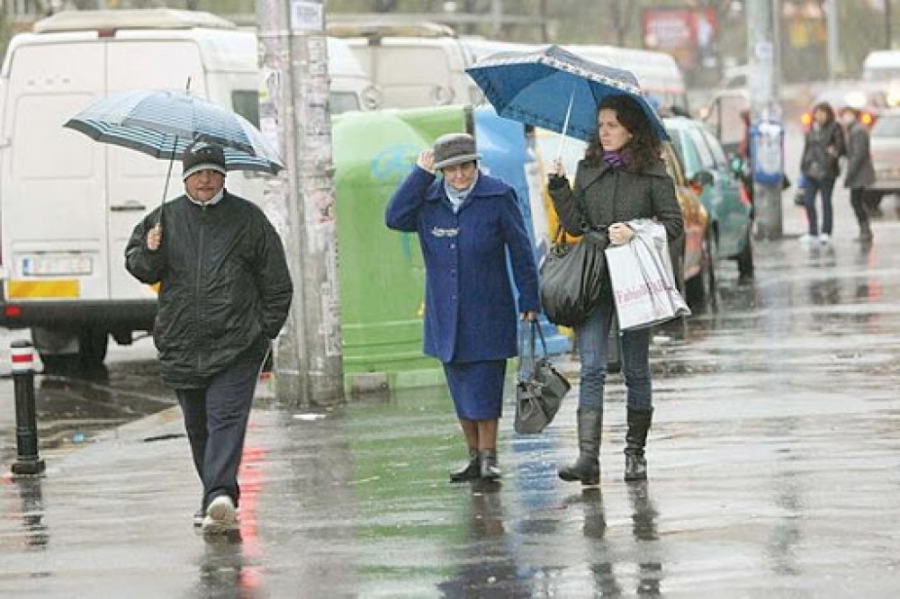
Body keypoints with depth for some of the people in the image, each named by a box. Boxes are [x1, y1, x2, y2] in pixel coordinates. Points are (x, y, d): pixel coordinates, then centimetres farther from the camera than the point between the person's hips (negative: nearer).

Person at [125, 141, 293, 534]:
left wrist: (267, 329, 2)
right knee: (198, 427, 9)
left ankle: (219, 497, -27)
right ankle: (219, 501, 21)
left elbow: (276, 282, 9)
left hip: (236, 345, -3)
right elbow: (136, 265, 17)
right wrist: (149, 254, -6)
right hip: (181, 346, 3)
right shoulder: (165, 218, 10)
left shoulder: (248, 219, 5)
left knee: (226, 419, -15)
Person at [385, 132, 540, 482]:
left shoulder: (497, 197, -5)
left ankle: (488, 455, 2)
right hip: (445, 316, 4)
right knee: (460, 387, 8)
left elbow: (520, 250, -2)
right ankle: (474, 455, 16)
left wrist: (529, 300, -4)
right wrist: (421, 175, -12)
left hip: (487, 314, -4)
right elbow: (394, 218, -12)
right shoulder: (427, 200, 5)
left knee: (484, 385, -5)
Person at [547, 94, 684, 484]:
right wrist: (558, 187, -5)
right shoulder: (587, 170, 10)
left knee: (635, 370, 7)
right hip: (592, 278, 2)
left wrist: (635, 233, -17)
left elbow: (674, 224, -3)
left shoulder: (653, 172, 0)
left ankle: (635, 453, 18)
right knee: (592, 368, -9)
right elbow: (574, 224, 7)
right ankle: (588, 457, -17)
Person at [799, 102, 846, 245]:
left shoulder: (834, 128, -4)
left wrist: (836, 152, -28)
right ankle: (812, 232, 11)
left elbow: (841, 147, -7)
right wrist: (804, 165, 13)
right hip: (812, 171, 5)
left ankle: (826, 233, 9)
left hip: (827, 171, -5)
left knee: (826, 201, 1)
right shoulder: (812, 129, 12)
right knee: (808, 201, 2)